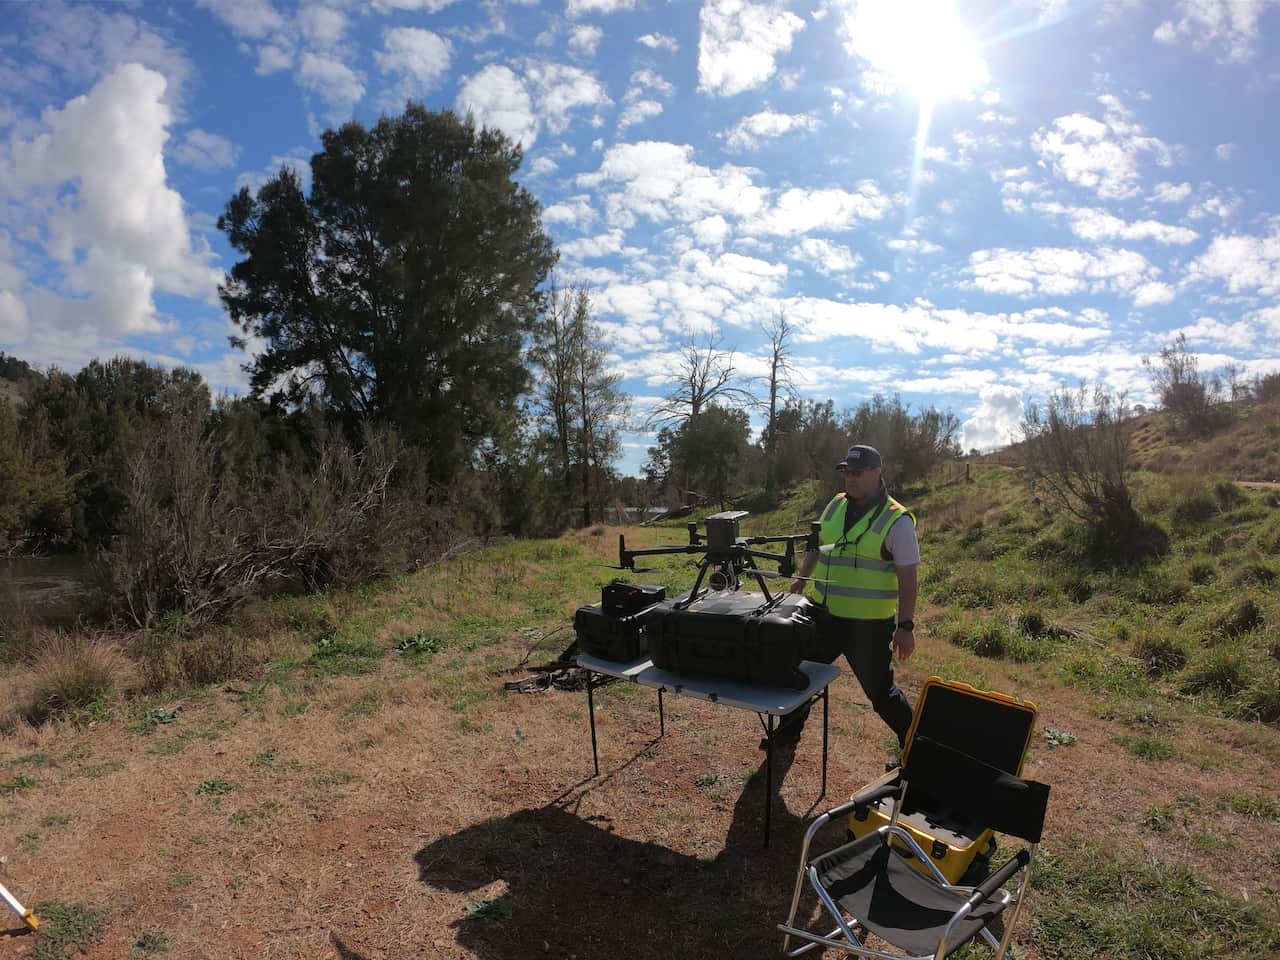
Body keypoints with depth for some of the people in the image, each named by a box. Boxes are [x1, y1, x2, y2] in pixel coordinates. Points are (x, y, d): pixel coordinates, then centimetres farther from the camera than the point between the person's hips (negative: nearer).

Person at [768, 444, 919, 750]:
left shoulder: (897, 520, -12)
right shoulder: (836, 505, 5)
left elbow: (907, 578, -11)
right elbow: (816, 546, 18)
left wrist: (906, 627, -13)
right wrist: (801, 578, 7)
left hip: (869, 624, -6)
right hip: (824, 615, 6)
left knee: (879, 689, 6)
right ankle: (787, 733, 38)